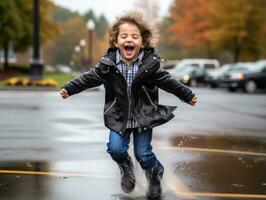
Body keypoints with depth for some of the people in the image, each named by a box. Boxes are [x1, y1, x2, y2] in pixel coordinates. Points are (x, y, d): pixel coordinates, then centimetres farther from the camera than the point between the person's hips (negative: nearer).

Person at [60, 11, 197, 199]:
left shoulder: (150, 63, -13)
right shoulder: (108, 63, -12)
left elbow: (166, 81, -1)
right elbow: (90, 78, 0)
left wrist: (187, 95, 3)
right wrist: (69, 88, -4)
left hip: (144, 116, -1)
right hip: (119, 116, 1)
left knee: (143, 154, 0)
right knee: (116, 149, -11)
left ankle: (155, 175, 34)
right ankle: (126, 169, 26)